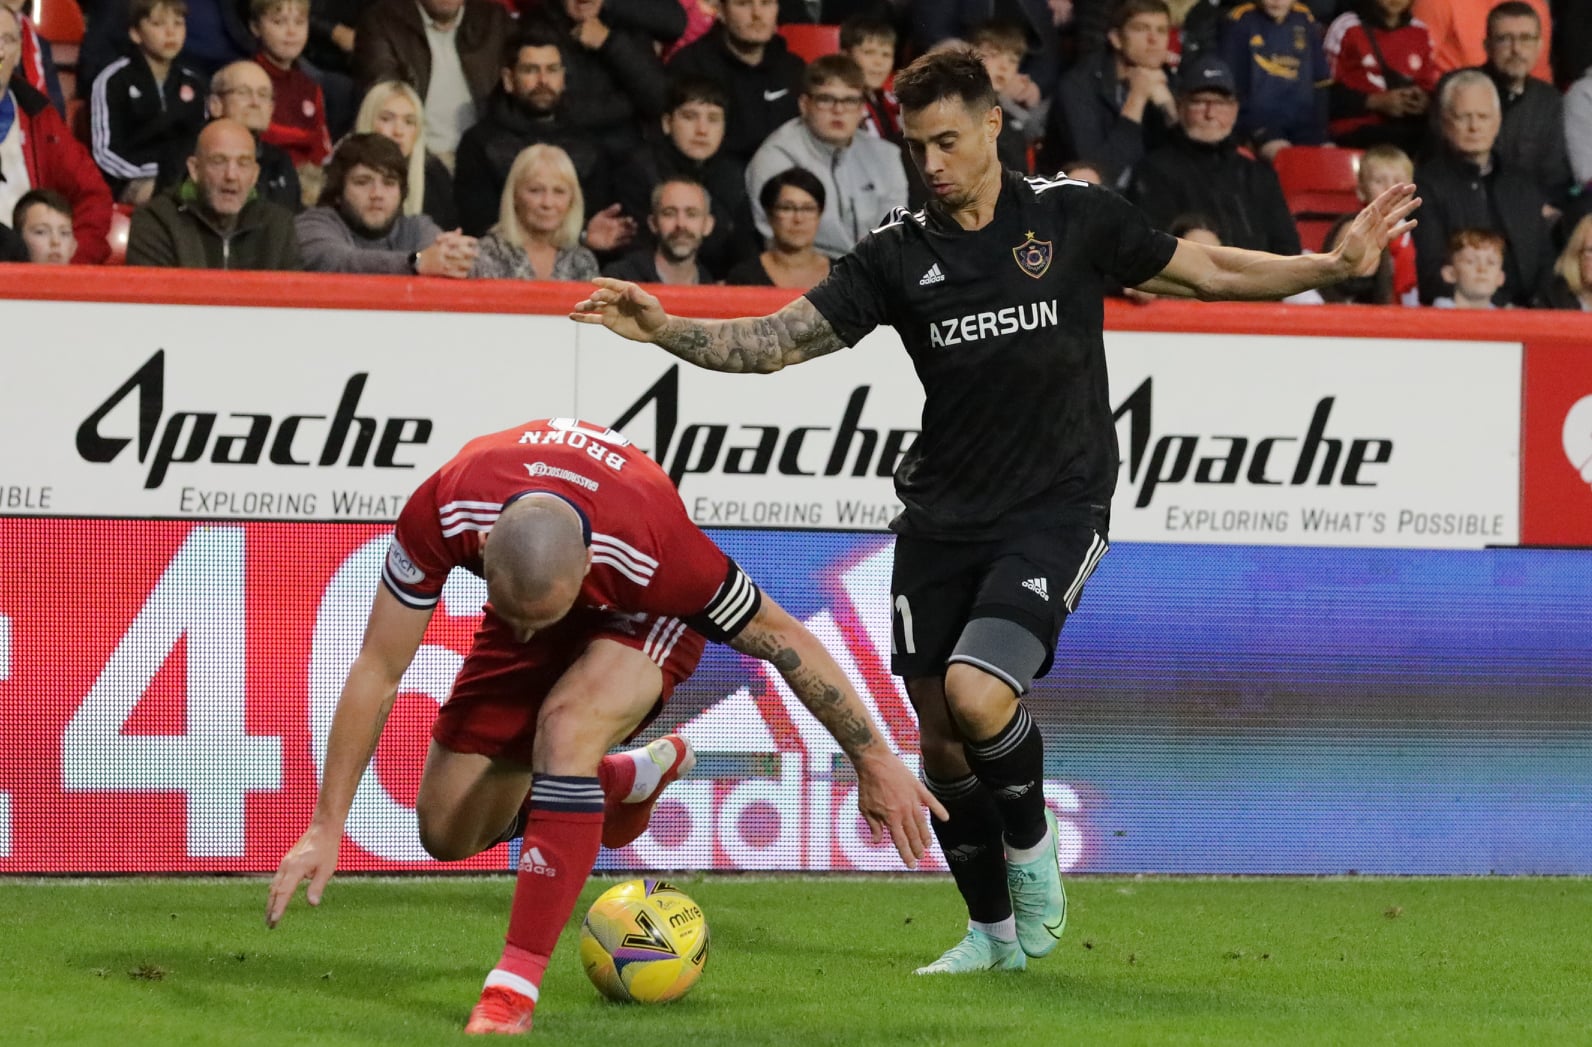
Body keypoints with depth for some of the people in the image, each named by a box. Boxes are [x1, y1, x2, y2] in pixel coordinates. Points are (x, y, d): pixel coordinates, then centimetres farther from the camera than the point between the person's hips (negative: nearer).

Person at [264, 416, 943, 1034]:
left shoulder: (655, 550, -43)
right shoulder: (441, 511, -37)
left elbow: (785, 640, -26)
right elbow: (377, 671, -23)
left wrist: (874, 761, -16)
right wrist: (326, 829, -21)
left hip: (645, 618, -4)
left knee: (566, 727, -36)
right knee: (447, 832, 3)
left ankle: (516, 987, -31)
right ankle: (632, 776, 30)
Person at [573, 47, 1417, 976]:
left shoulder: (1073, 217, -2)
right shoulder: (899, 253, 1)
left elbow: (1207, 272, 8)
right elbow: (776, 341, -2)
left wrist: (1337, 264, -1)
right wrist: (665, 330, -16)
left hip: (1056, 509, -3)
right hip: (942, 515, 4)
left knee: (977, 695, -23)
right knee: (941, 738, 4)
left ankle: (1032, 850, 6)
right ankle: (993, 931, 24)